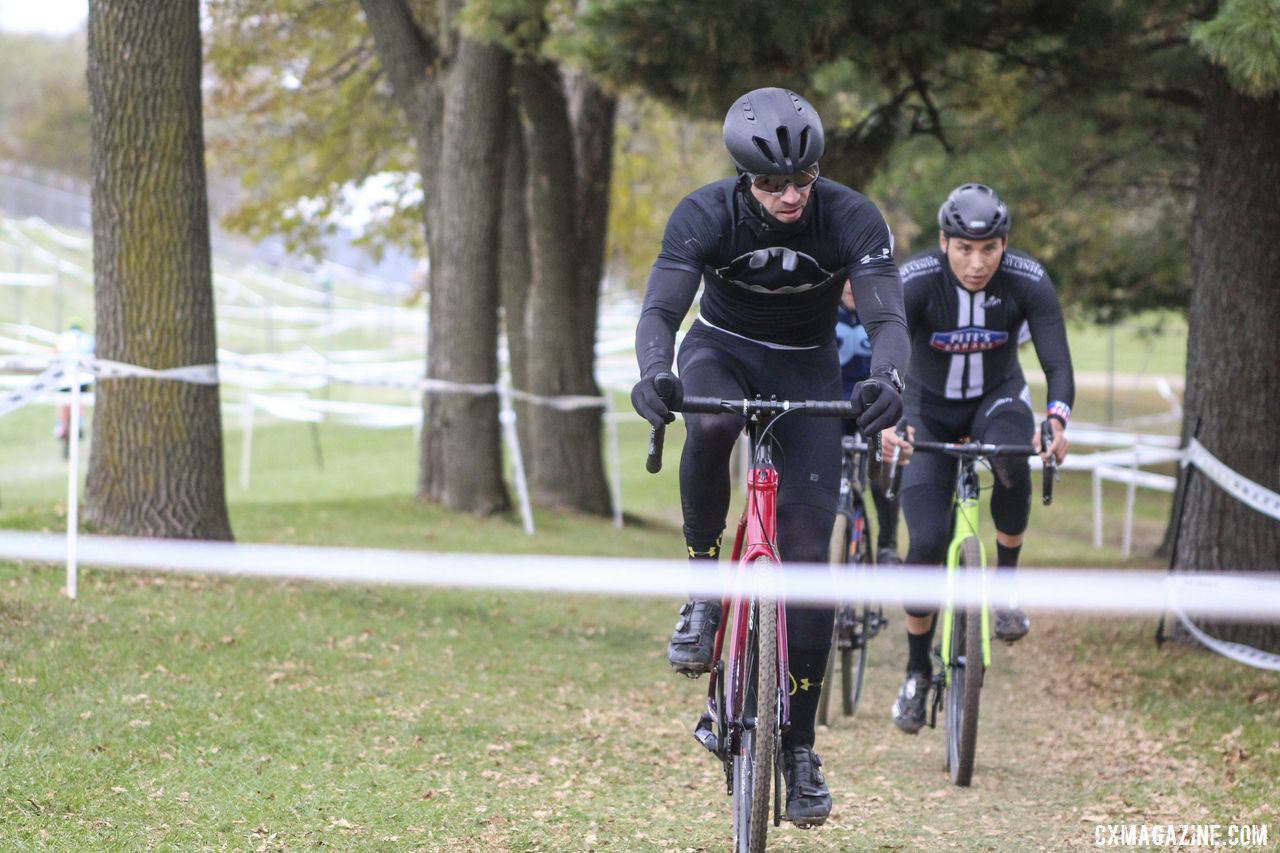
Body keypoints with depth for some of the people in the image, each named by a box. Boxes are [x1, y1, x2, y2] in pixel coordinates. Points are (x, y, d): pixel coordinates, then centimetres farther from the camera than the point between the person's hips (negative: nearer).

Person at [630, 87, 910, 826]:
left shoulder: (852, 219, -24)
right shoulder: (705, 214, -24)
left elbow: (888, 319, -33)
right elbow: (661, 309, -31)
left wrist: (888, 379, -55)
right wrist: (655, 371, -54)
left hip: (807, 369, 0)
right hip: (724, 350, 0)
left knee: (808, 554, -9)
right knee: (709, 426, -40)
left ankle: (801, 745, 0)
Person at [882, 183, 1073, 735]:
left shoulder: (1029, 282, -22)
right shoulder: (914, 281, -25)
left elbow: (1058, 363, -28)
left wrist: (1057, 421, -49)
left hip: (997, 399, 0)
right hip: (929, 410, 0)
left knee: (1011, 458, -37)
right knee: (928, 543, -15)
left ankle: (1006, 579, -13)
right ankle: (917, 672, 5)